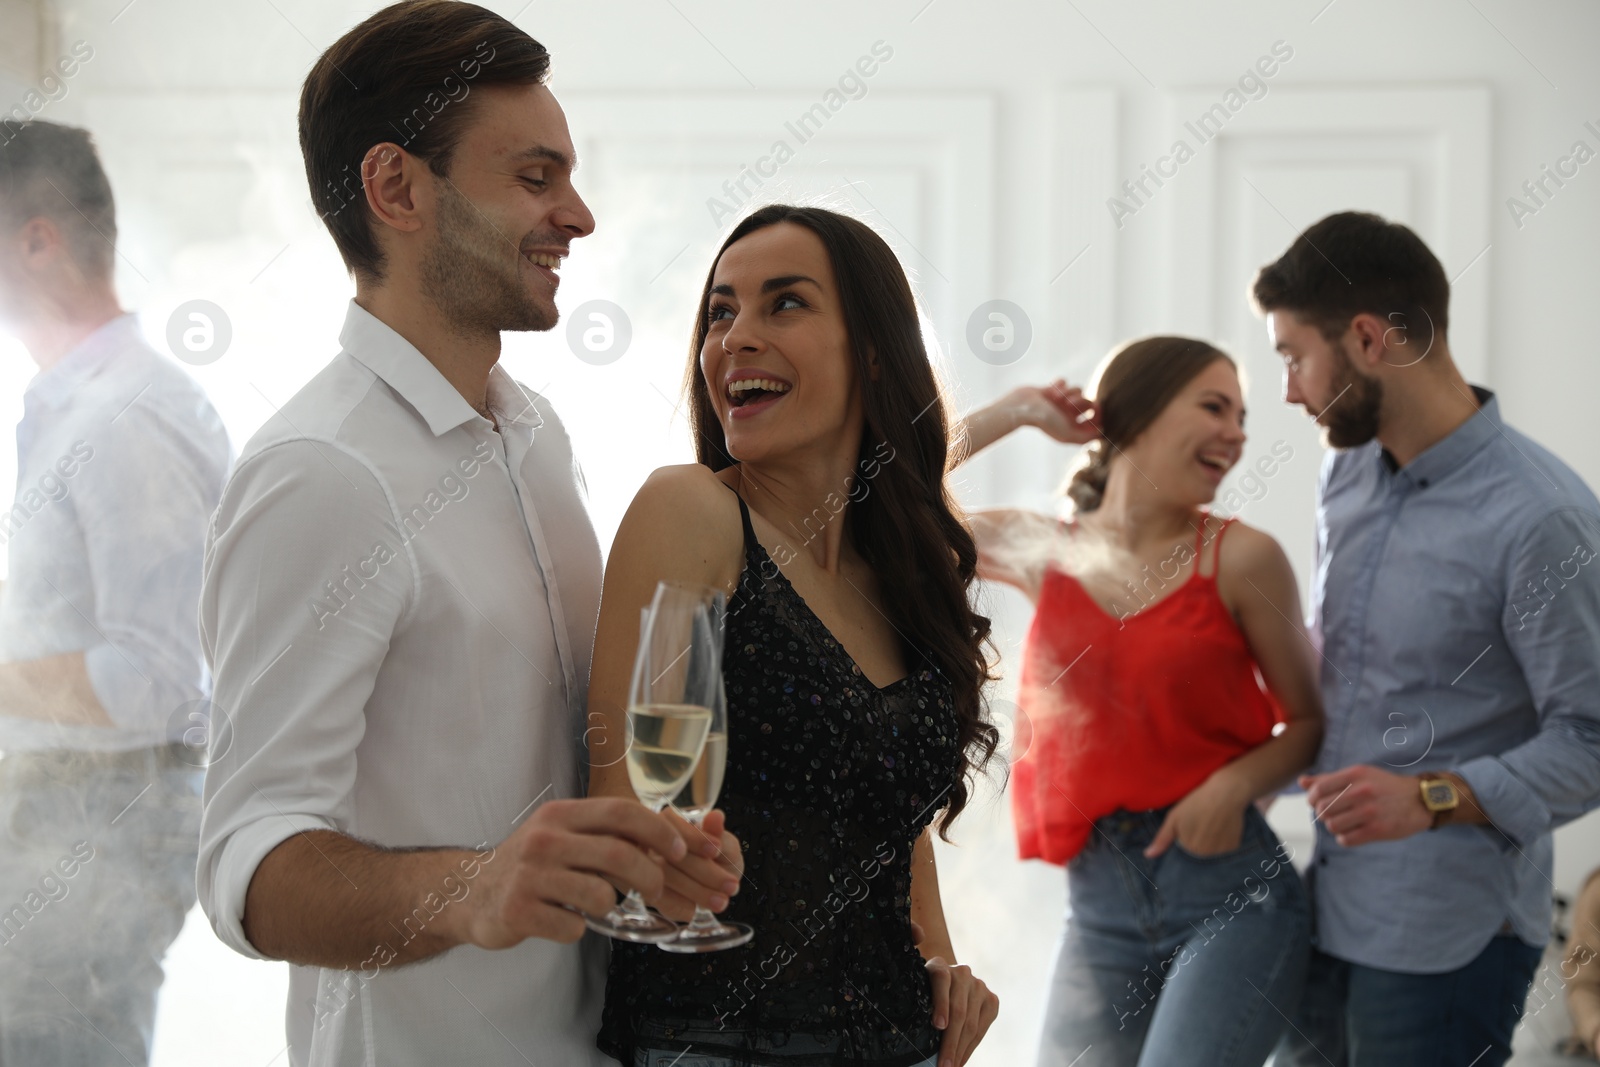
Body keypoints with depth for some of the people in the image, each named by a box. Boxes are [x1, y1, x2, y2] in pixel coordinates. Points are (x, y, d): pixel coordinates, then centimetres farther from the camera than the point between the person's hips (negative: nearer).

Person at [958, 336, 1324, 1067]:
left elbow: (1308, 721, 7)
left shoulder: (1240, 559, 0)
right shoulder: (1045, 553, 7)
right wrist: (1012, 413, 5)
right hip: (1098, 905, 3)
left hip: (1232, 894, -3)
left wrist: (1236, 782, -12)